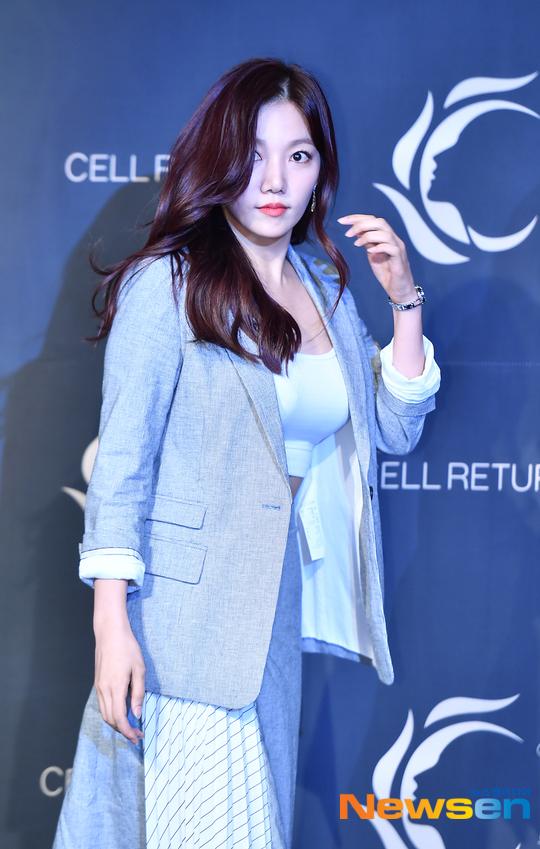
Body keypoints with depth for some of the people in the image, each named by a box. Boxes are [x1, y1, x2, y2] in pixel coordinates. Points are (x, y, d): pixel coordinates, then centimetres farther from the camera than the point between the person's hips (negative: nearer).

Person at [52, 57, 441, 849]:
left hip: (281, 611, 6)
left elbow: (392, 429, 11)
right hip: (188, 615, -6)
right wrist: (111, 625, -15)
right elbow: (121, 463, -10)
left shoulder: (325, 288, 11)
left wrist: (405, 302, 0)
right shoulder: (167, 284, -7)